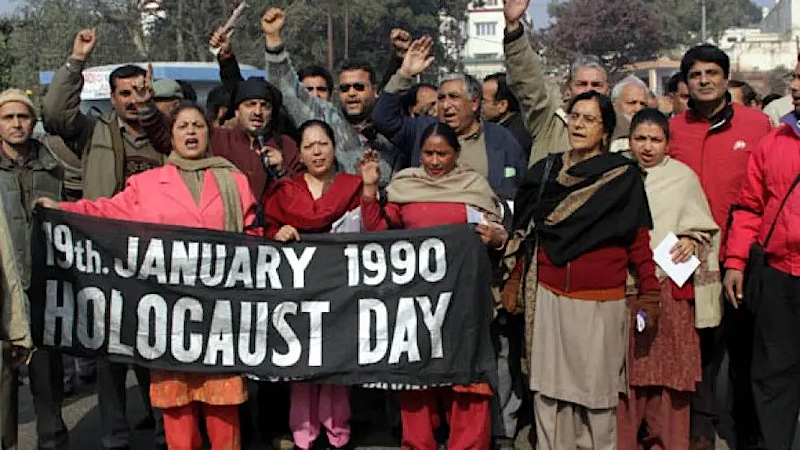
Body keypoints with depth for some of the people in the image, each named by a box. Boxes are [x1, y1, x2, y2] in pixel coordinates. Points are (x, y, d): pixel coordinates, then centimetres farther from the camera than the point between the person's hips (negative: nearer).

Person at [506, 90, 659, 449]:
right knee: (547, 389, 5)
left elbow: (639, 240, -2)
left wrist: (650, 294, -8)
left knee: (597, 389, 2)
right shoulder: (544, 171, 11)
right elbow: (524, 232, 14)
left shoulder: (623, 176, 0)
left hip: (601, 302, -3)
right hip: (548, 298, 3)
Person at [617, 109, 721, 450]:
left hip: (668, 284, -2)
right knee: (624, 367, 2)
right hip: (622, 285, 2)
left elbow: (704, 228, 7)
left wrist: (692, 241, -13)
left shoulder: (683, 177, 3)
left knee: (668, 367, -1)